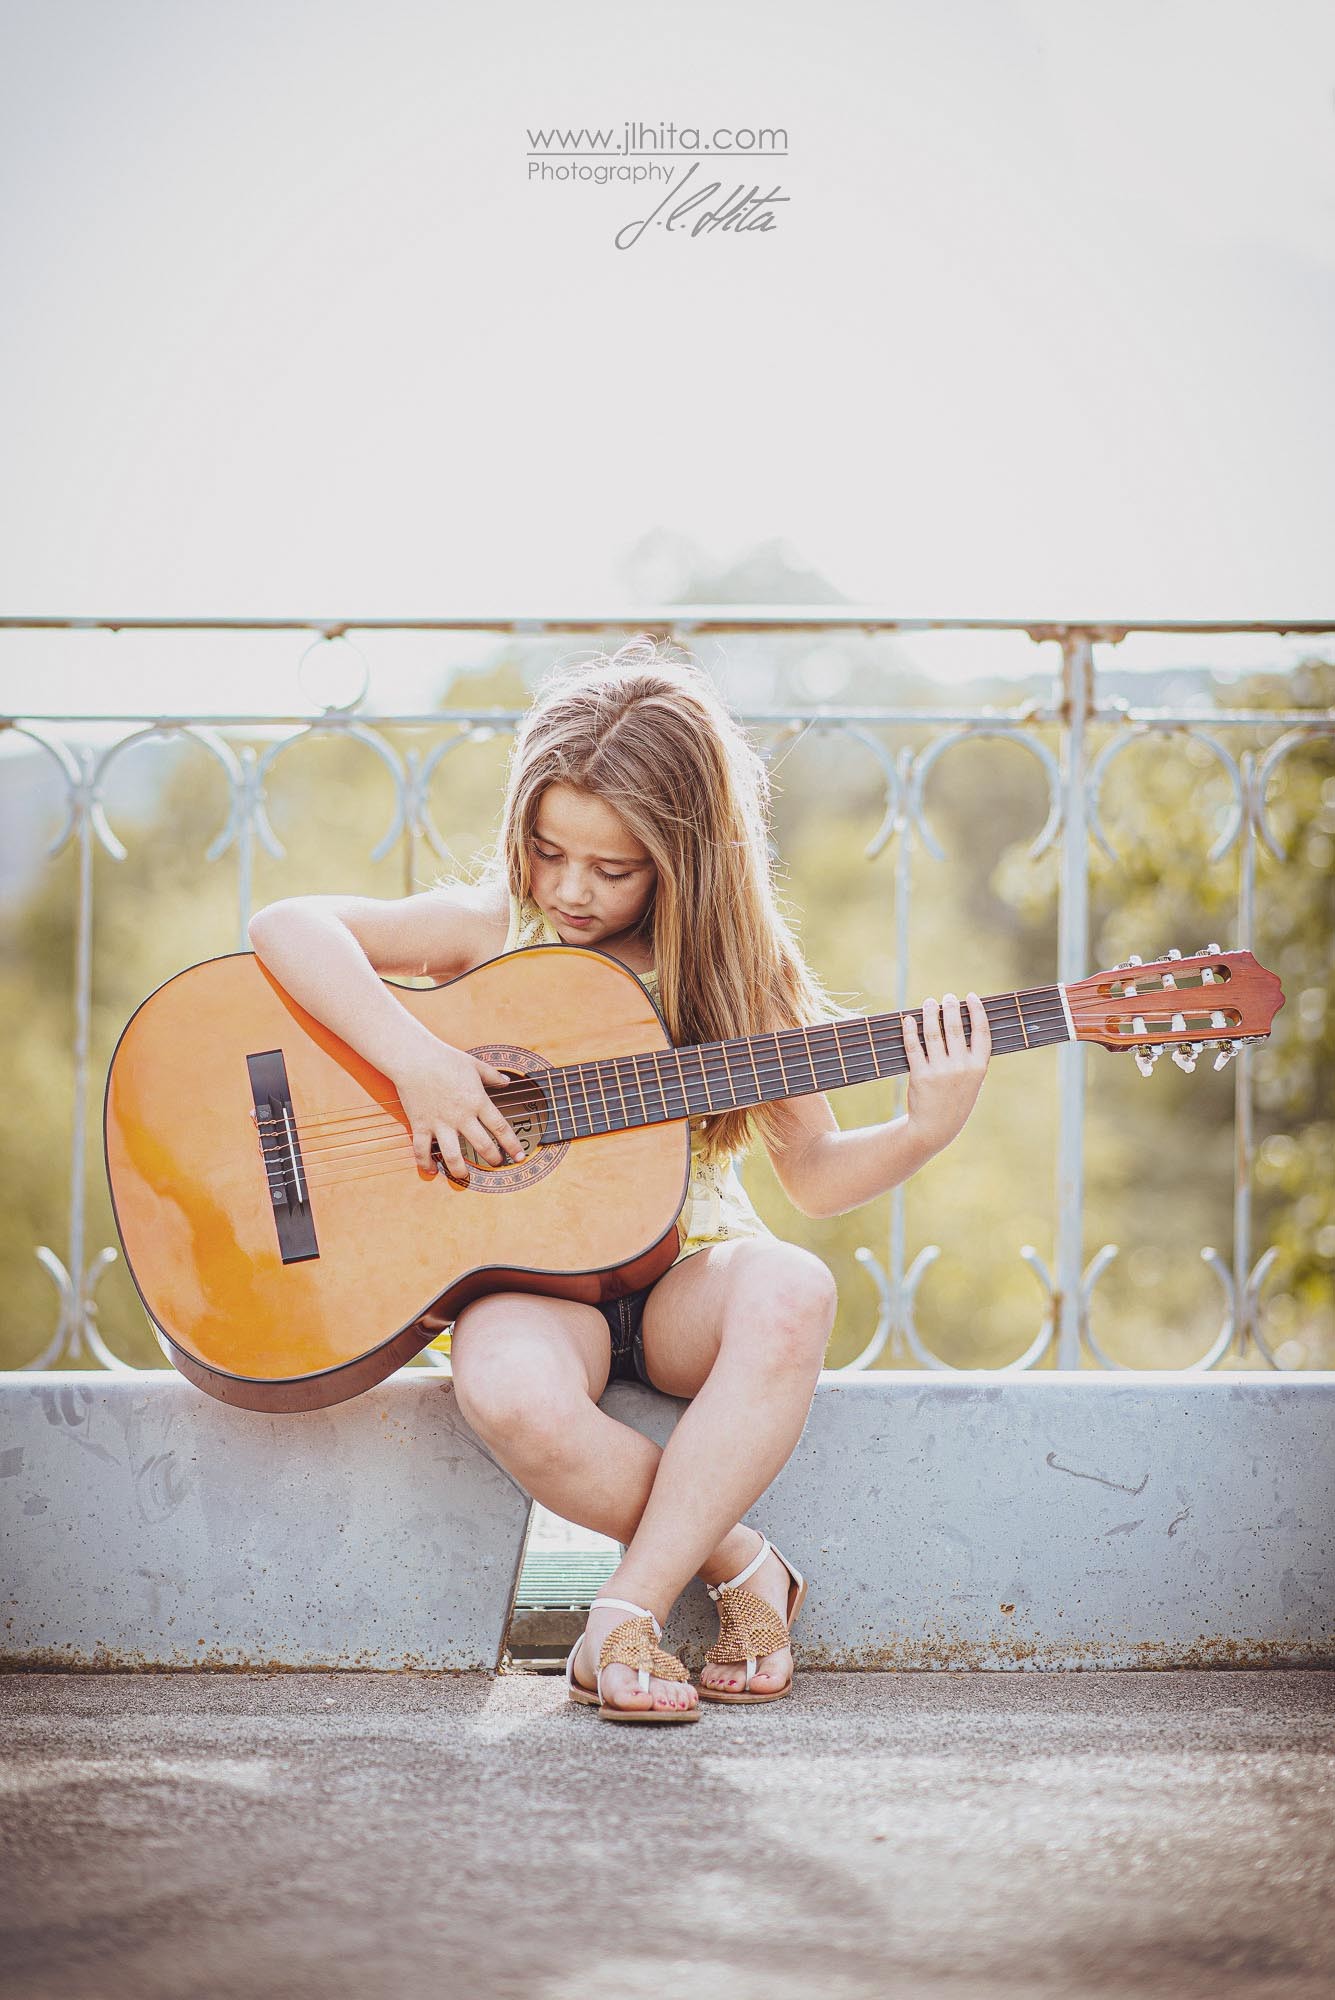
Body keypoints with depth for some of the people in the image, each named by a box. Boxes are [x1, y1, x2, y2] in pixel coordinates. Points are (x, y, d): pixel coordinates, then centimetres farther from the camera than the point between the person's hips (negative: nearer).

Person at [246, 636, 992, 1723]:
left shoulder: (733, 968, 2)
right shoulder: (495, 928, -2)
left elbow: (816, 1174, 4)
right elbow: (287, 926, -14)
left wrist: (925, 1130, -16)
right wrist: (419, 1061, -25)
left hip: (684, 1271, 2)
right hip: (532, 1273, -1)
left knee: (790, 1290, -36)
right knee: (512, 1392, -38)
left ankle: (629, 1615, -26)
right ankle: (741, 1564, -12)